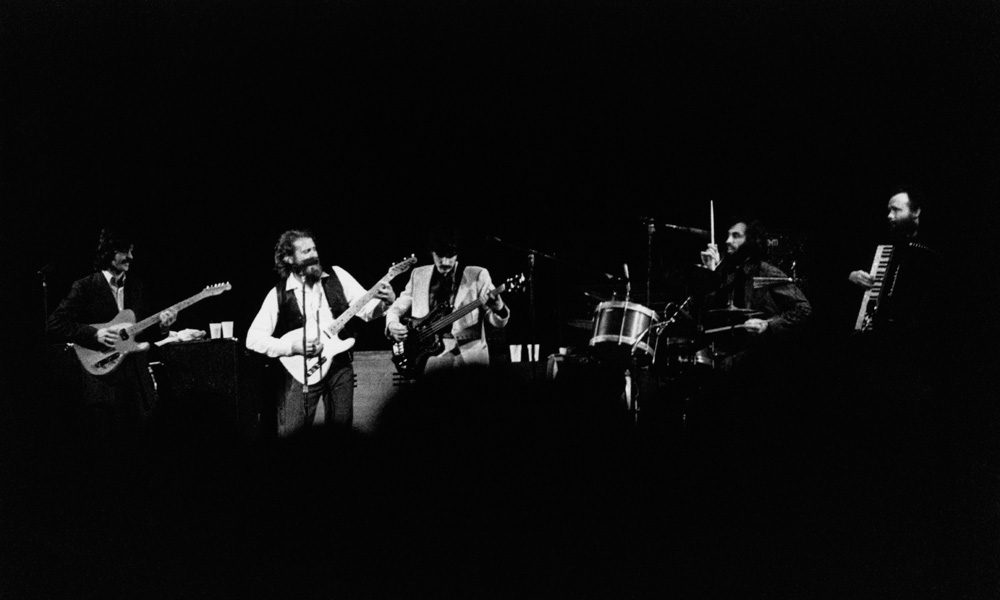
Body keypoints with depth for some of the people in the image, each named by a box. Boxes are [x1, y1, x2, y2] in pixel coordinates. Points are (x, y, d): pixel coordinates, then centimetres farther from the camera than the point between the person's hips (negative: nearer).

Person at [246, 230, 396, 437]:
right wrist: (293, 347, -17)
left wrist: (384, 302, -21)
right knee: (290, 433, -10)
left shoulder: (336, 276, 3)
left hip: (340, 364, 2)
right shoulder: (279, 294, -3)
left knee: (341, 426, 5)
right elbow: (253, 338, -6)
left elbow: (366, 308, 0)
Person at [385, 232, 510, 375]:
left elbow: (499, 322, 2)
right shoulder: (418, 275, 15)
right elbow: (396, 308, 23)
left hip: (466, 349, -2)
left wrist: (499, 309, -22)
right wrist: (392, 324, -1)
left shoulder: (477, 275, 4)